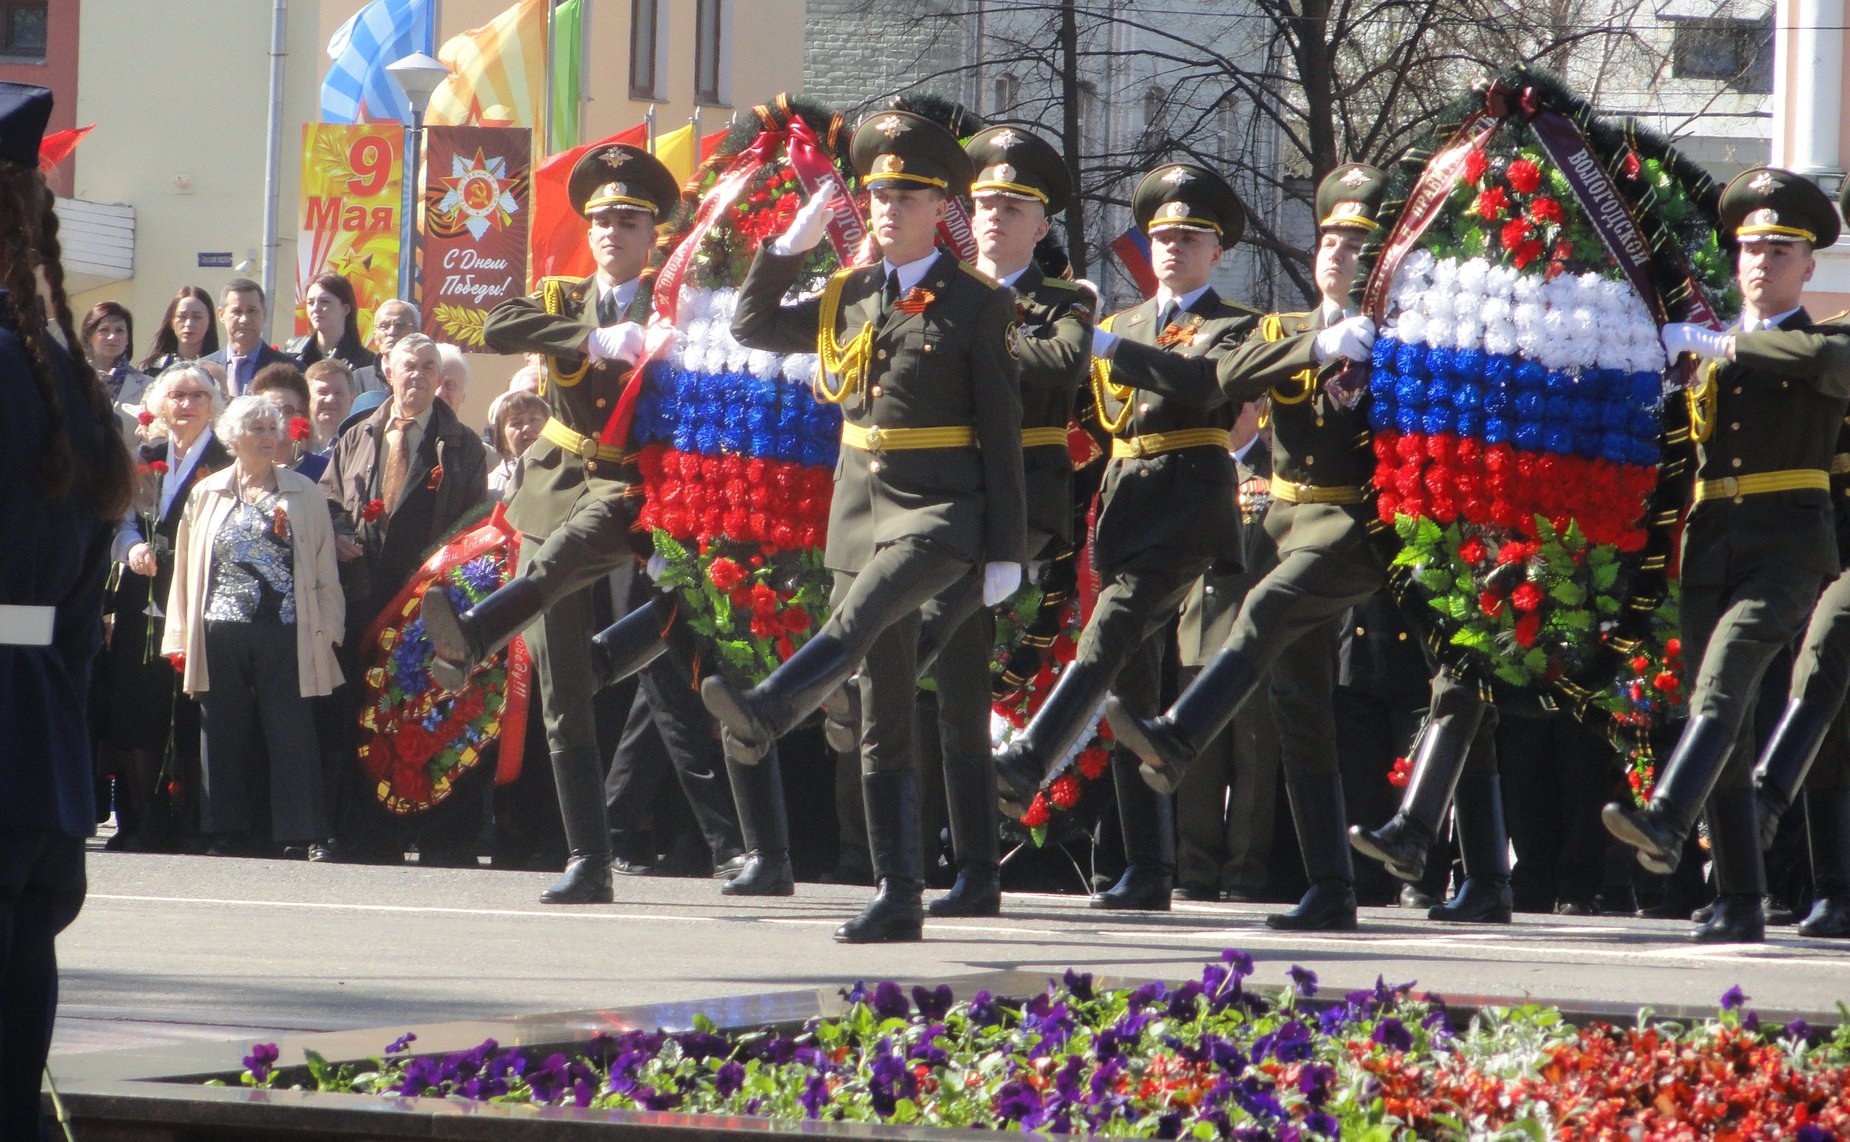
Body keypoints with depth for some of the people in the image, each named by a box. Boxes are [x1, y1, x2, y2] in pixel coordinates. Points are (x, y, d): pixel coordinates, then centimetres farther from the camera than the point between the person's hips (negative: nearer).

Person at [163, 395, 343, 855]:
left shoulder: (304, 494, 10)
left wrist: (327, 631, -1)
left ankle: (298, 835, -5)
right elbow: (187, 569, 13)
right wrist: (183, 638, 7)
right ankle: (230, 833, 8)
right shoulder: (207, 494, 13)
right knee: (225, 738, 2)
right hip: (220, 633, 2)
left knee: (290, 736, -6)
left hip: (285, 632, -2)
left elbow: (325, 571, 9)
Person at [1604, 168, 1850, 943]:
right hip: (1710, 549, 5)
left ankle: (1664, 823, -42)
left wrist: (1709, 341, -17)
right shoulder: (1707, 358, 20)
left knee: (1722, 682, -27)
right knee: (1721, 720, 1)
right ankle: (1739, 904, 2)